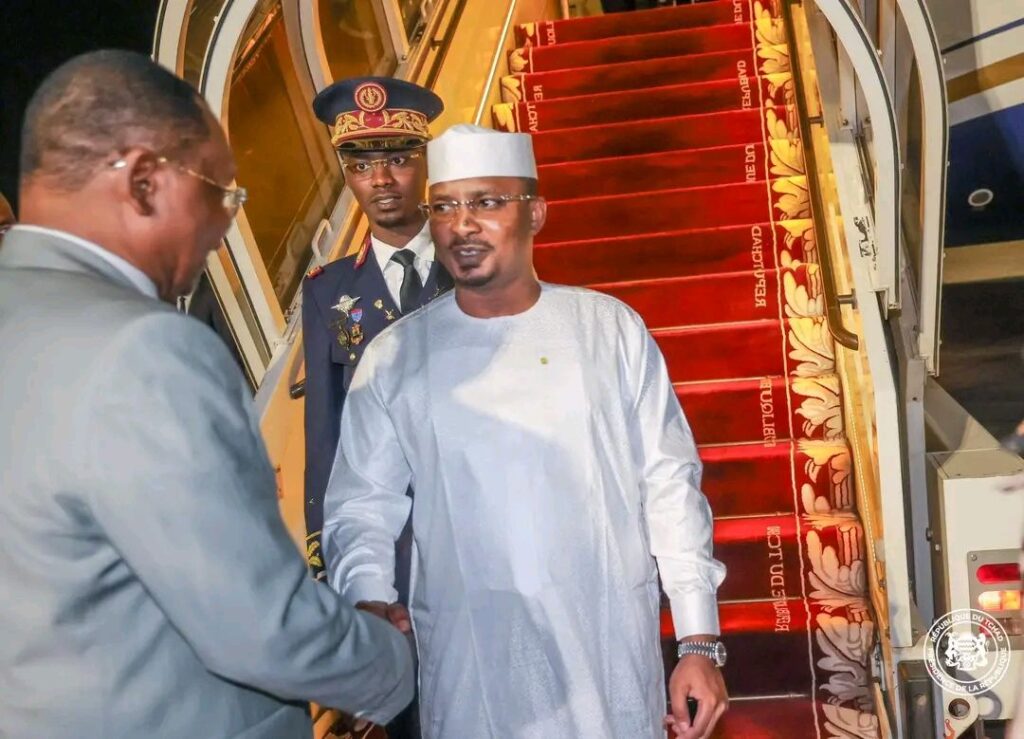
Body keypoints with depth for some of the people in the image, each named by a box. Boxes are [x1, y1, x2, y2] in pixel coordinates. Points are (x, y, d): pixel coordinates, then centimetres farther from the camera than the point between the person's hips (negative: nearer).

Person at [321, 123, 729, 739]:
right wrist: (370, 601, -18)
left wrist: (700, 641, -3)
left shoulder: (612, 328, -2)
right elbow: (362, 503, 1)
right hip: (471, 669, 0)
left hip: (613, 655, 0)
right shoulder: (395, 358, -2)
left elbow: (669, 483, 0)